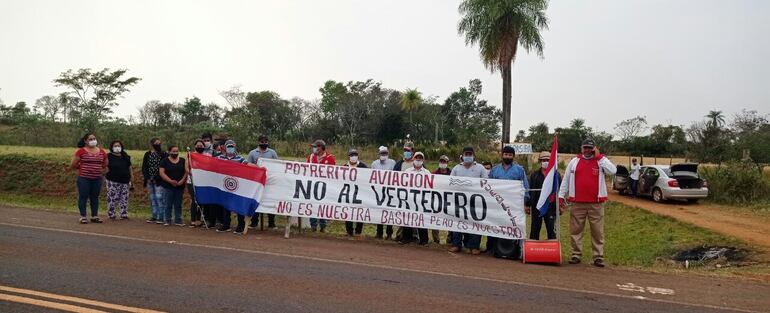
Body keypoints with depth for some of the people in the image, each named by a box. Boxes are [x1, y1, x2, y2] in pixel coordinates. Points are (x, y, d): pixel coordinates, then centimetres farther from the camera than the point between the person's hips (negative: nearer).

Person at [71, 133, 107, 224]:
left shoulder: (102, 152, 7)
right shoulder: (81, 151, -5)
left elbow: (106, 164, 22)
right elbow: (73, 165, -1)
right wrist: (82, 168, 7)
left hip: (97, 179, 4)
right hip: (84, 179, -4)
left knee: (95, 197, 9)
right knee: (83, 197, 1)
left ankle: (94, 216, 16)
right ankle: (83, 217, 7)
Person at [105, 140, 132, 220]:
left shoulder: (125, 157, 14)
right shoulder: (109, 156, 1)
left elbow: (129, 169, 16)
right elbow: (106, 168, -3)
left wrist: (130, 180, 13)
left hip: (124, 182, 5)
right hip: (113, 182, -5)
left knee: (124, 199, 5)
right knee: (112, 199, -6)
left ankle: (124, 214, 11)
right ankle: (111, 215, 1)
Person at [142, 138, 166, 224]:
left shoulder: (163, 155, -2)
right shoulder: (147, 154, 10)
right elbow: (144, 167, 9)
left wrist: (157, 178, -14)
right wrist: (147, 178, -2)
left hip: (159, 181, -4)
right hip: (150, 181, 4)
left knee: (159, 198, -10)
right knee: (152, 199, 10)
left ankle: (161, 217, -5)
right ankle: (154, 216, 17)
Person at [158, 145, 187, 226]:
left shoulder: (182, 160, 10)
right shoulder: (165, 161, 1)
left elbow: (186, 171, 6)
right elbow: (161, 173, -6)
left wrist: (182, 180, -10)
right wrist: (170, 181, -16)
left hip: (180, 186, 3)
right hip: (168, 186, -2)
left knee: (178, 204, 6)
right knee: (168, 204, 1)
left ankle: (178, 220, 11)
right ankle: (167, 220, 7)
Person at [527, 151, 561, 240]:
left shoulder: (556, 175, 6)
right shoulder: (534, 175, 10)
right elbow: (529, 190, 9)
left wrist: (560, 206, 0)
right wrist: (528, 205, 4)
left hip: (551, 207, -2)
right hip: (536, 206, 2)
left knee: (552, 230, 1)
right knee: (534, 230, 6)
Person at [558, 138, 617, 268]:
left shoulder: (601, 160, 6)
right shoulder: (574, 161, 10)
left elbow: (612, 171, -14)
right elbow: (566, 179, 12)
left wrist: (598, 156, -11)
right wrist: (561, 196, 6)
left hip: (596, 203, -1)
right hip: (577, 203, 2)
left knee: (598, 231, 1)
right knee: (576, 230, 5)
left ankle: (598, 256, 6)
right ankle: (576, 254, 13)